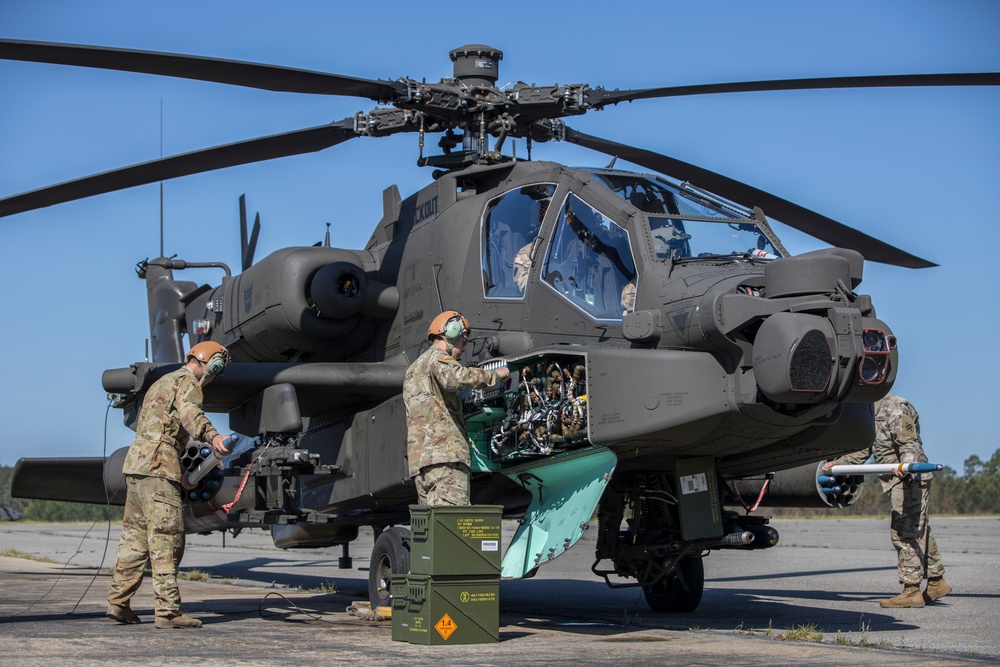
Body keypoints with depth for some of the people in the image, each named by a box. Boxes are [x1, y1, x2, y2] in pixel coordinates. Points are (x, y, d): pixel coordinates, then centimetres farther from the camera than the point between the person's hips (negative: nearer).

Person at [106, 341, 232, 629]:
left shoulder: (163, 382, 29)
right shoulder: (186, 382, -2)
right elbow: (189, 413, -26)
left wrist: (179, 473, 34)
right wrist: (212, 436, -44)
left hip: (135, 464, 10)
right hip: (157, 467, -10)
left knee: (135, 537, 14)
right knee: (167, 540, -11)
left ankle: (118, 602, 16)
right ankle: (168, 611, -14)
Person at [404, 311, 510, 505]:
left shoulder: (413, 368, 32)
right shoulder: (437, 357, 1)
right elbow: (456, 377, -21)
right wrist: (495, 374, -11)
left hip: (419, 456, 9)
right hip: (443, 453, -9)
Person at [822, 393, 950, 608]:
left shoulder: (894, 408, -13)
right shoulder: (872, 412, 18)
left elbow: (909, 443, -20)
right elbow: (865, 449, 24)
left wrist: (906, 464, -38)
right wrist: (838, 463, 18)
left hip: (909, 480, -11)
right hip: (899, 481, 11)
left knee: (904, 532, -11)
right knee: (918, 532, 14)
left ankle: (911, 591, -9)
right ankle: (936, 582, 22)